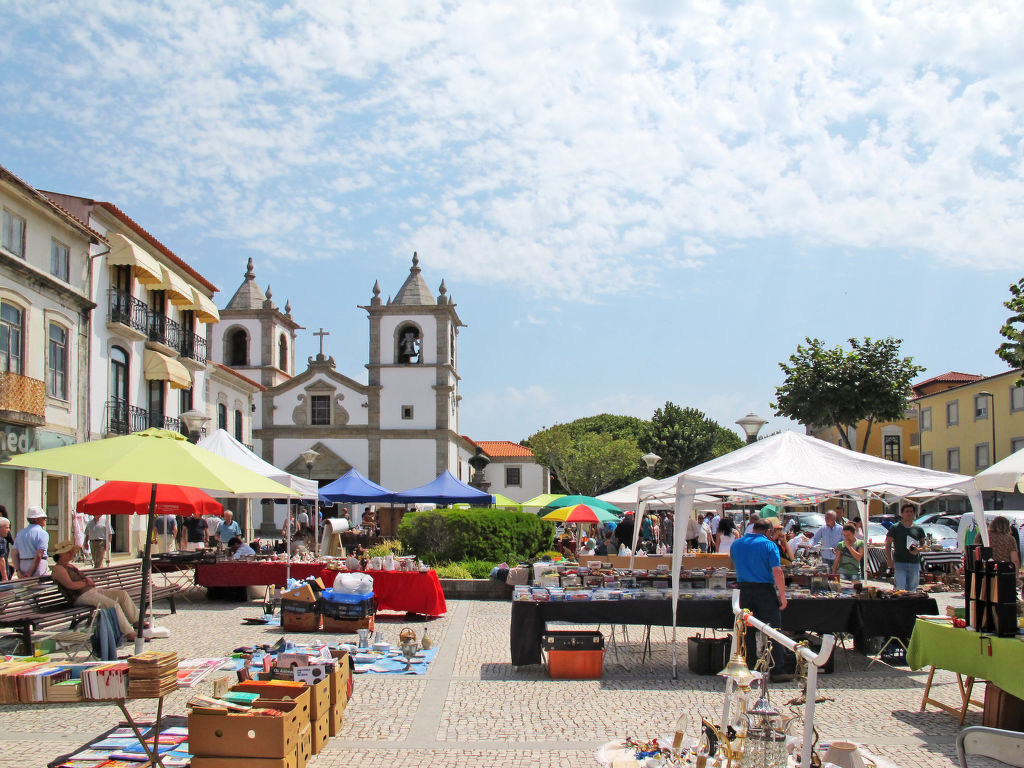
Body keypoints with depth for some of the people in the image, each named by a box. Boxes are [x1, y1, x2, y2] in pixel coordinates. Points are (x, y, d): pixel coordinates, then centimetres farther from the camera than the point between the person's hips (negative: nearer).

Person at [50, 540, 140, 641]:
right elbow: (70, 585, -19)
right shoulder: (58, 569, -6)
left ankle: (136, 621, 2)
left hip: (93, 591, 10)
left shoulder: (70, 566, 24)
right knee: (114, 605, -26)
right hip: (82, 596, -10)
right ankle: (129, 633, -24)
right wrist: (86, 583, -5)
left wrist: (88, 580, -1)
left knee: (123, 594, -1)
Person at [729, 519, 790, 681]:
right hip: (765, 591, -4)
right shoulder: (769, 545, -8)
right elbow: (777, 572, -16)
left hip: (745, 590, 5)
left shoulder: (736, 544, 7)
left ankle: (750, 669, 14)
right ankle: (776, 671, 0)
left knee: (748, 632, 11)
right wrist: (782, 596, -11)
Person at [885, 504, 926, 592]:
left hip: (915, 563, 3)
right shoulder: (895, 528, 2)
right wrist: (889, 559, -9)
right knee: (900, 588, -12)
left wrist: (918, 550, -8)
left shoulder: (919, 529, 11)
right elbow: (888, 544, 2)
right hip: (899, 563, -3)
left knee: (912, 590, 8)